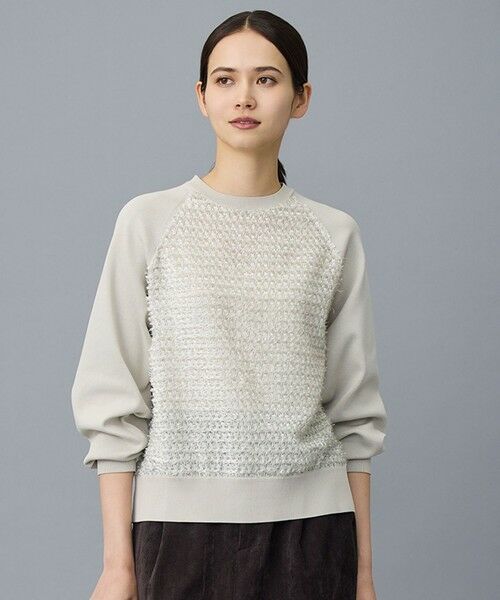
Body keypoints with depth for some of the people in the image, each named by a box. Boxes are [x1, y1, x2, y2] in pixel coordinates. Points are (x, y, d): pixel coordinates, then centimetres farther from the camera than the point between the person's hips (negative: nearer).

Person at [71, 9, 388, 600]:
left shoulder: (334, 234, 5)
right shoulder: (148, 220, 1)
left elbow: (354, 413, 8)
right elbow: (113, 402, -1)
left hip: (310, 527, 1)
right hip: (182, 522, -1)